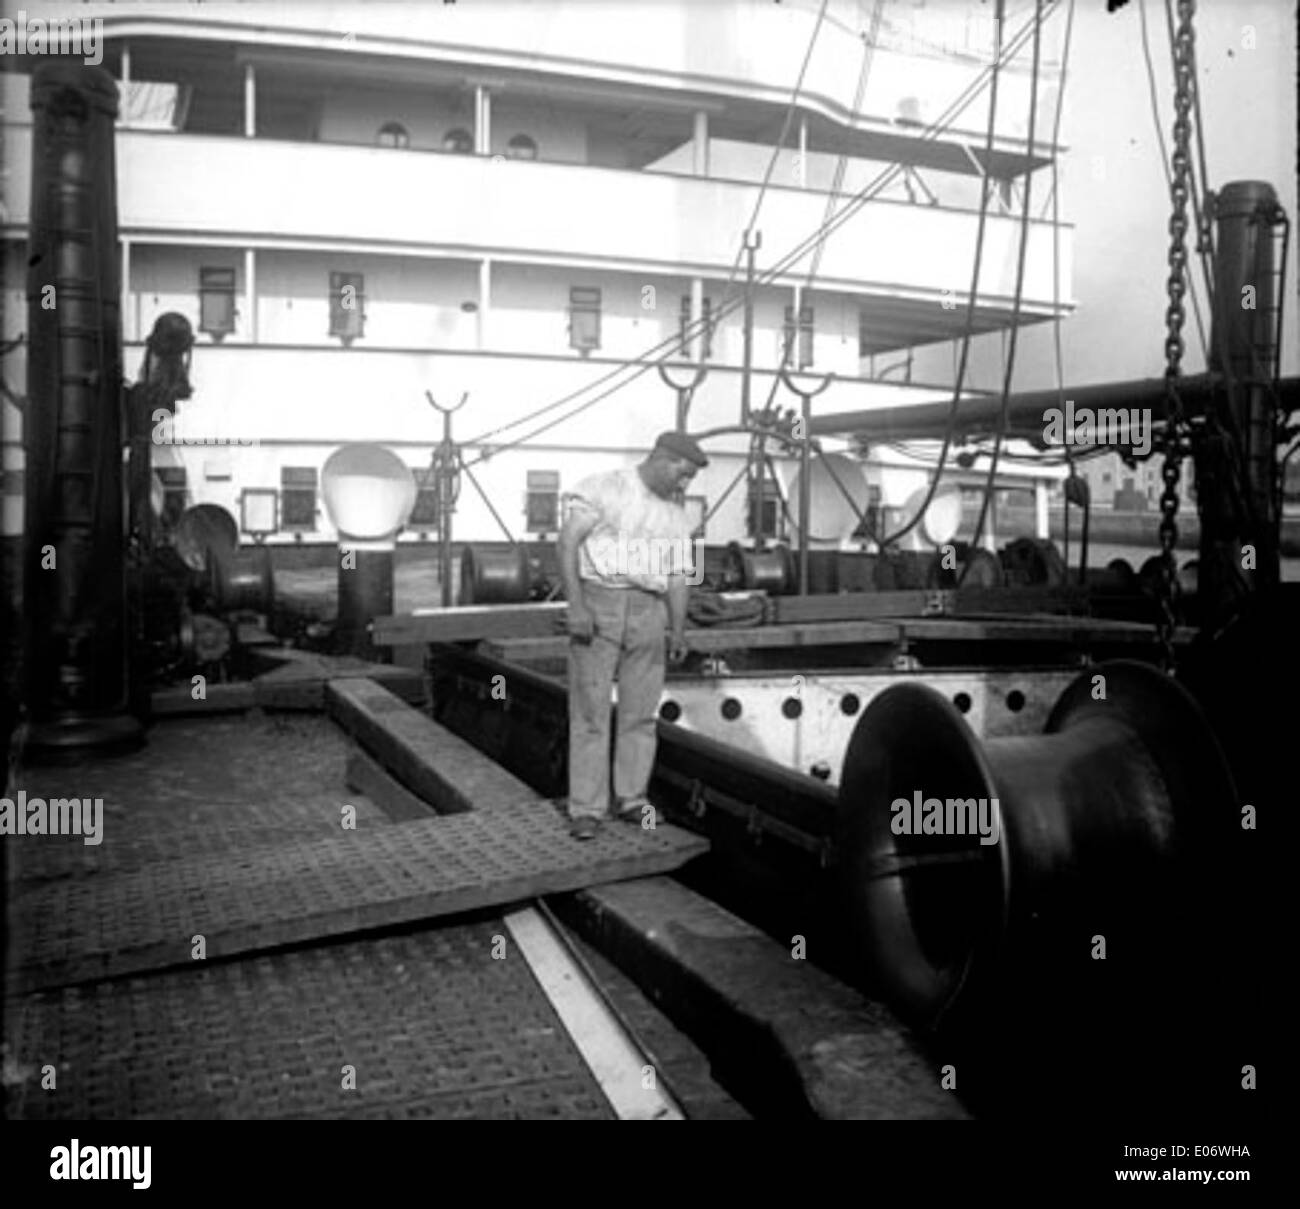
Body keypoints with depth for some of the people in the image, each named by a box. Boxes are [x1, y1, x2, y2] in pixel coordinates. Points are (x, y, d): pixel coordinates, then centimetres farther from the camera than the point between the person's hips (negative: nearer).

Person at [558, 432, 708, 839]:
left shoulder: (675, 514, 13)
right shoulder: (603, 489, -5)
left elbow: (676, 576, 14)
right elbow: (567, 543, -10)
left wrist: (679, 631, 7)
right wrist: (575, 606, -17)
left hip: (648, 611, 5)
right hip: (598, 603, -5)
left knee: (641, 711, 5)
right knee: (590, 710, -3)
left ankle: (630, 799, 17)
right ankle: (586, 809, 2)